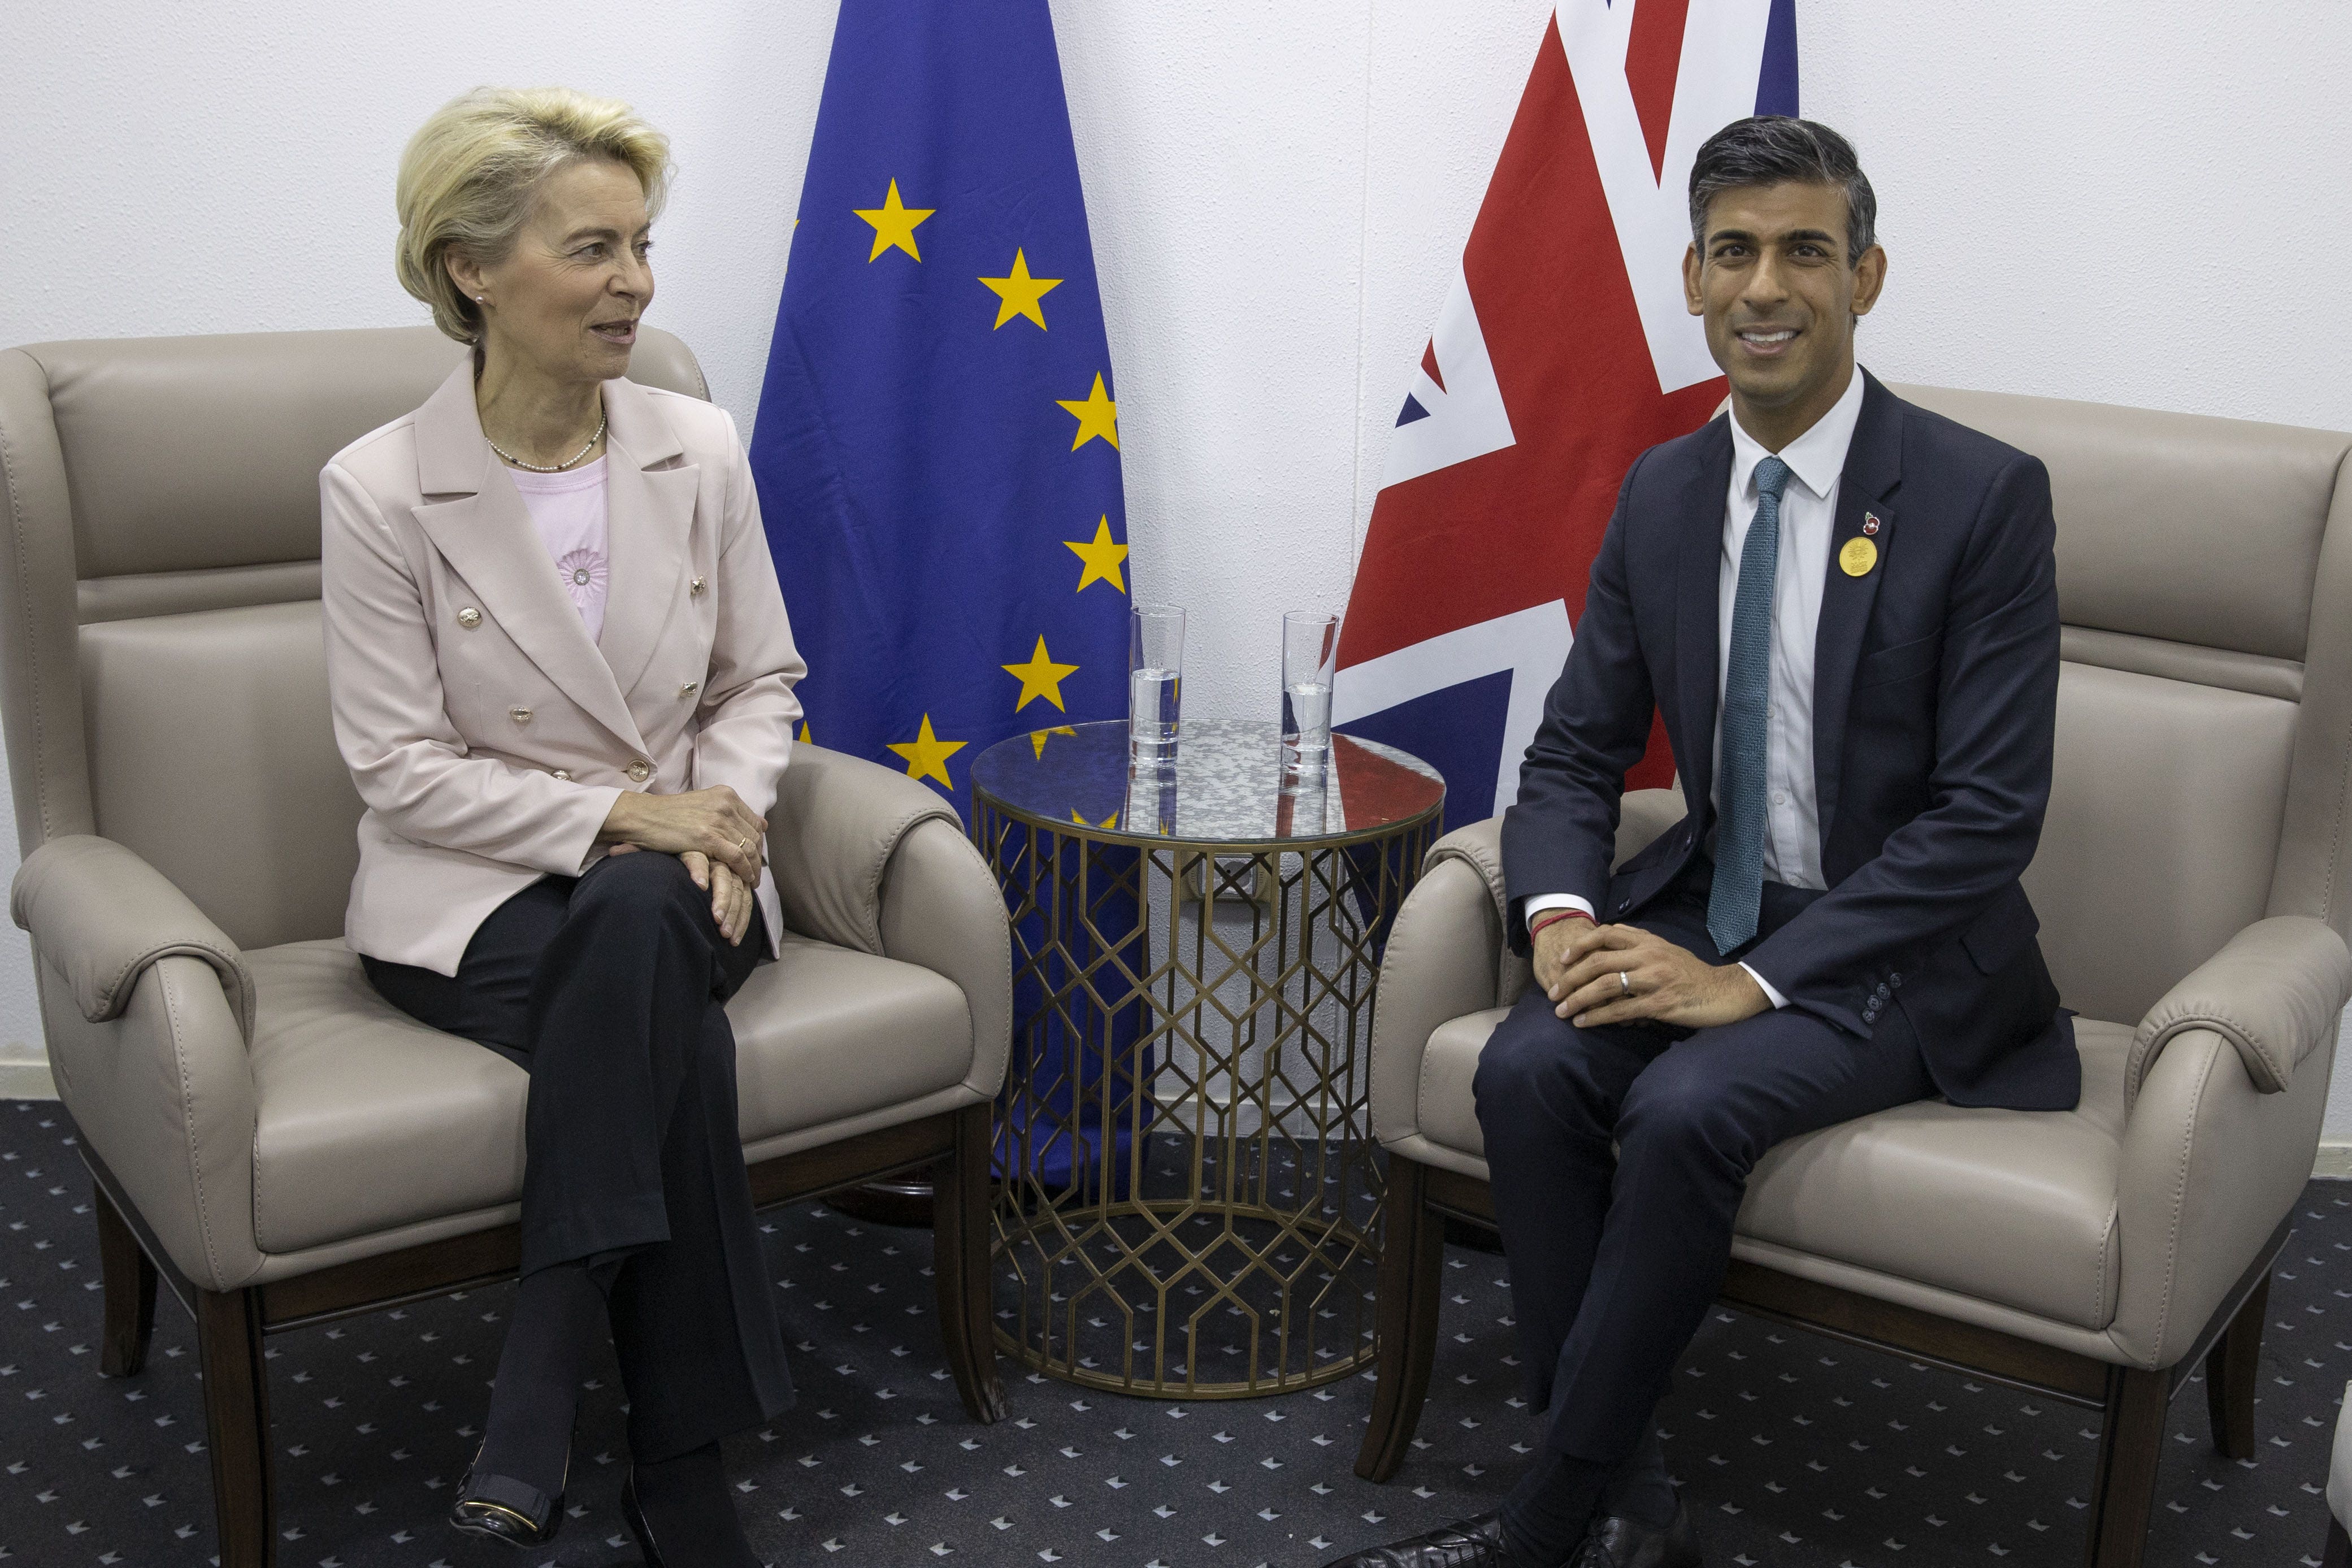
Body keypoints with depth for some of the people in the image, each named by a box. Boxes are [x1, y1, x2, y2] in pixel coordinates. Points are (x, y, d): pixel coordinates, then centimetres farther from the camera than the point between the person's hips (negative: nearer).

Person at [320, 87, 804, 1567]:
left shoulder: (700, 448, 3)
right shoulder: (381, 489, -9)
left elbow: (760, 684, 9)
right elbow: (403, 768, -9)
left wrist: (725, 811, -12)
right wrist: (617, 816, -19)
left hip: (673, 881, 3)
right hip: (474, 897, -3)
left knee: (638, 923, -35)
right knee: (677, 1050, -32)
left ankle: (544, 1376, -28)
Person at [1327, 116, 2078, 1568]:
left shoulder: (1983, 494, -13)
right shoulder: (1662, 492, 4)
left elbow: (1990, 810, -17)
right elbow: (1577, 752, 8)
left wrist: (1755, 979, -24)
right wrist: (1561, 913, -15)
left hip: (1901, 956, -4)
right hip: (1711, 907, 5)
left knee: (1688, 1105, -31)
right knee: (1529, 1072, -24)